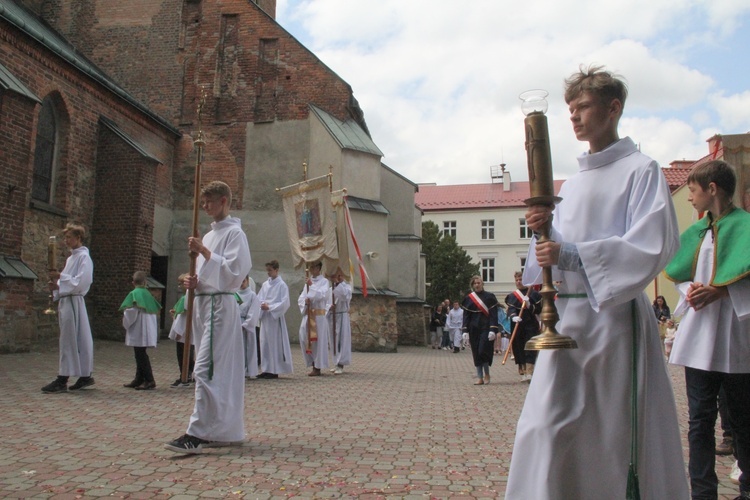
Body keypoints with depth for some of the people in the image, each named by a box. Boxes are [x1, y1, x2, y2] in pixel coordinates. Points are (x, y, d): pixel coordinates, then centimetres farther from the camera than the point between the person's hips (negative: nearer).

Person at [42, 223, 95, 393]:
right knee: (79, 340, 11)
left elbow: (81, 282, -17)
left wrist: (60, 276, -20)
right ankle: (86, 376, 16)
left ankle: (62, 379, -3)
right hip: (65, 300, 9)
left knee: (68, 340, -6)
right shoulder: (71, 257, 17)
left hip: (73, 302, -9)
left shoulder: (84, 257, -9)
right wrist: (57, 286, 4)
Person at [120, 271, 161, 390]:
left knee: (141, 355, -5)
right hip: (148, 330, 7)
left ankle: (149, 381, -8)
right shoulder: (148, 294, 10)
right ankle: (139, 379, 22)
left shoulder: (134, 294, -9)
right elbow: (156, 310, 11)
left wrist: (126, 323, 0)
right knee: (141, 355, 15)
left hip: (138, 331, -7)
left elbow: (130, 311, -17)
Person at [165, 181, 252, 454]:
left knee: (205, 369, -13)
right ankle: (226, 429, 19)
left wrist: (204, 252, -15)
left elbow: (235, 270, -16)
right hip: (203, 303, 9)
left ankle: (197, 434, -13)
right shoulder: (209, 235, 20)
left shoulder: (234, 233, -6)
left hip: (220, 304, -9)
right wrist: (194, 282, 4)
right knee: (220, 370, 12)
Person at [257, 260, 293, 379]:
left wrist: (269, 307, -16)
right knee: (264, 343, 7)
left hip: (275, 317, -6)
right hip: (265, 317, 6)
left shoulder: (282, 285, -6)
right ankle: (266, 369, 14)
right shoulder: (265, 284, 12)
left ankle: (275, 370, 3)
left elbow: (285, 303, -12)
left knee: (275, 343, -3)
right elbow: (259, 298, 13)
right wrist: (261, 305, -8)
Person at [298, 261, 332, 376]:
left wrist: (311, 286, -15)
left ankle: (317, 368, 3)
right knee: (305, 339, 3)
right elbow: (300, 298, 13)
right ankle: (313, 365, 16)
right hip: (307, 314, 6)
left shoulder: (324, 281, -1)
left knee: (318, 341, -4)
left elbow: (322, 295, -16)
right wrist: (305, 301, -7)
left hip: (319, 315, -6)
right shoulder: (308, 282, 16)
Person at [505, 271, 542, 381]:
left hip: (531, 326, -2)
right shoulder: (512, 296, 9)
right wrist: (513, 317, -29)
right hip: (517, 327, 2)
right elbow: (510, 309, -8)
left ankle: (529, 373, -9)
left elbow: (538, 310, 0)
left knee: (530, 349, -8)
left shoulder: (534, 294, 5)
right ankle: (523, 372, 14)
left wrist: (529, 305, -17)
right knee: (519, 350, 4)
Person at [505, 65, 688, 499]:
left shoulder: (641, 170, -2)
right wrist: (543, 230, -2)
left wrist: (572, 254, -20)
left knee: (622, 434, 3)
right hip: (566, 315, 6)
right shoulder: (573, 183, 18)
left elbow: (654, 245, -14)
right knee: (545, 427, 2)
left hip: (616, 314, -6)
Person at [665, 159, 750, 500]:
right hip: (699, 338, 5)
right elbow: (681, 276, 16)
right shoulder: (696, 232, 13)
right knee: (700, 417, 4)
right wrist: (690, 290, -4)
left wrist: (720, 291, -21)